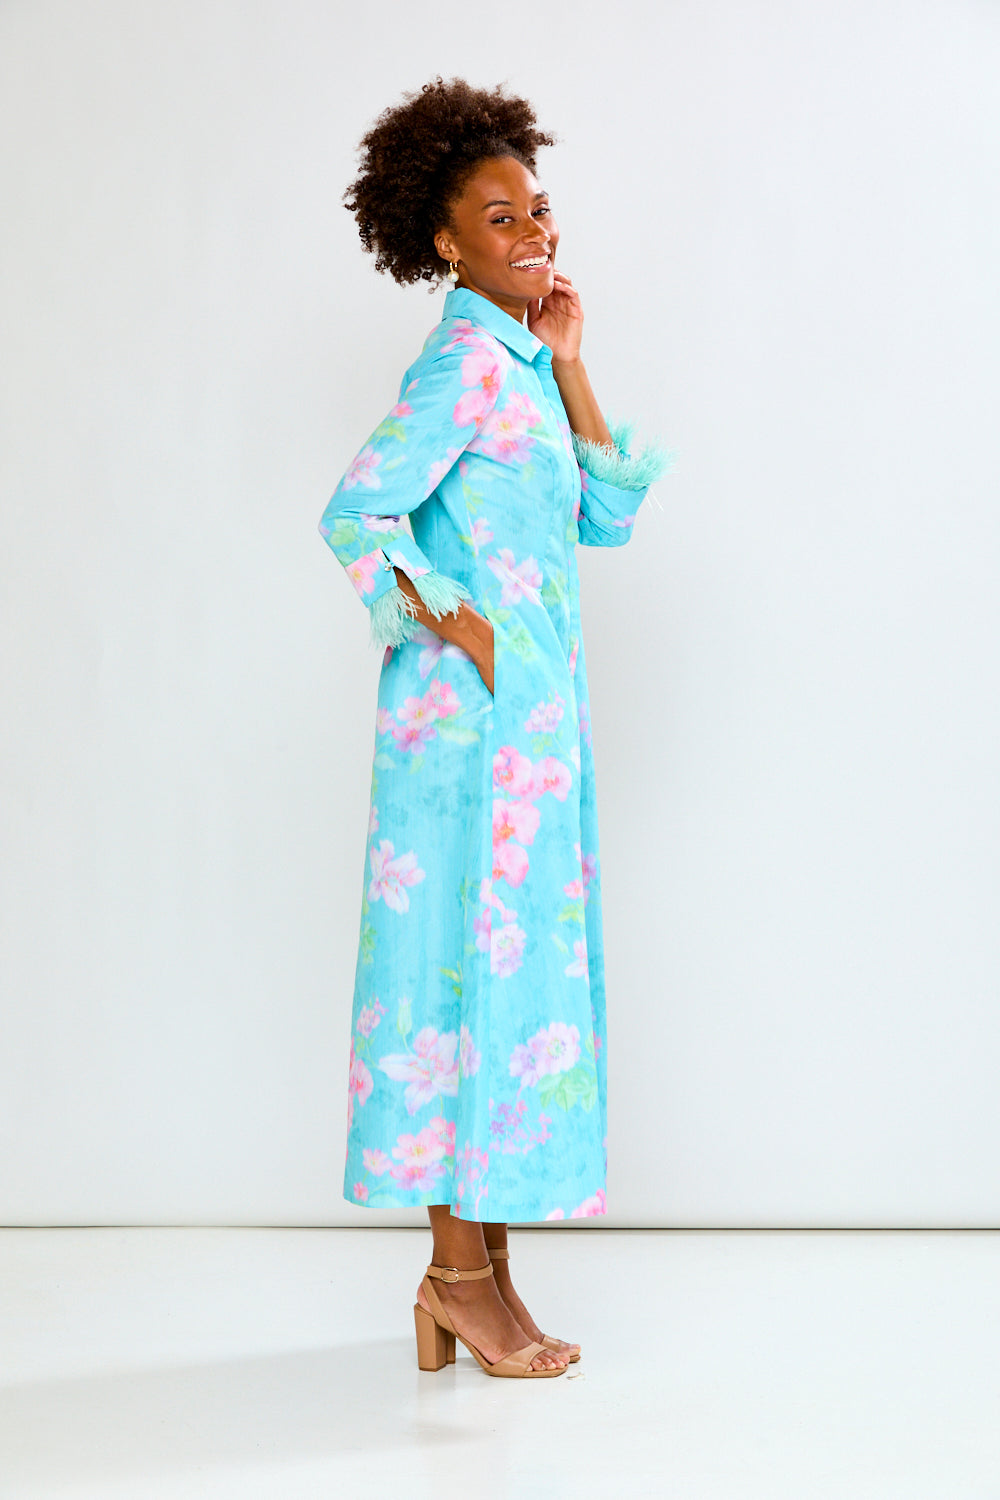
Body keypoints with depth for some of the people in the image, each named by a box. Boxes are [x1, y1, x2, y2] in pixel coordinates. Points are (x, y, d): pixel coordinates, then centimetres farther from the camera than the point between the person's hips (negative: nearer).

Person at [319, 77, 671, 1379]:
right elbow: (355, 513, -21)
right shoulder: (464, 363, -12)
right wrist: (450, 624, -14)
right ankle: (460, 1264, 6)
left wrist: (571, 365, 7)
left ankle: (482, 1264, 19)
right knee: (480, 956, -4)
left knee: (518, 958, 10)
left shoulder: (518, 365, 16)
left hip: (534, 710, 9)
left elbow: (609, 514, 11)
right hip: (476, 712, -9)